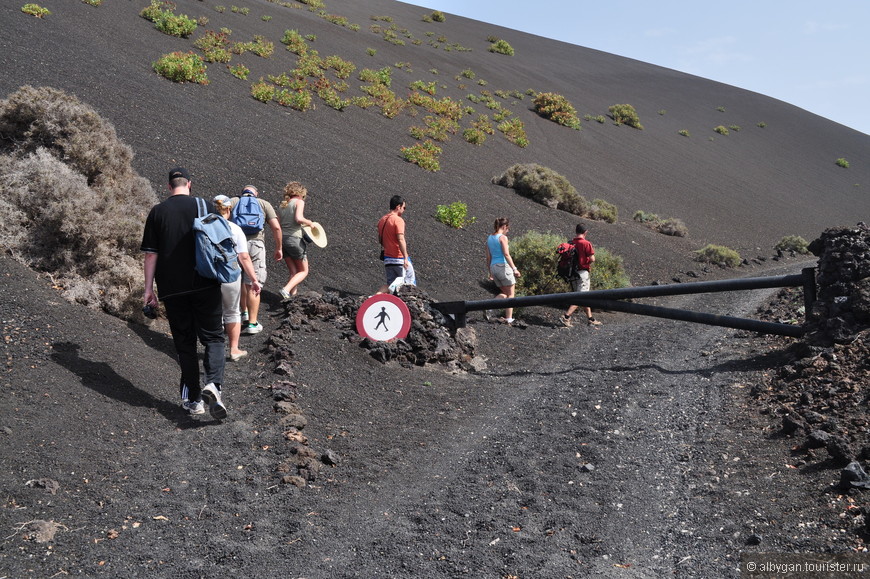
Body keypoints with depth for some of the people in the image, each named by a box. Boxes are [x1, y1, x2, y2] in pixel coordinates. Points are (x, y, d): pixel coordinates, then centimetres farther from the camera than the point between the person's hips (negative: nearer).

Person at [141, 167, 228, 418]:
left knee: (184, 342, 10)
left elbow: (151, 254, 2)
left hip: (171, 288, 1)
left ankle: (192, 398, 10)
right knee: (213, 336, 6)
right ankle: (213, 383, -17)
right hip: (205, 285, -1)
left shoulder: (157, 212, 3)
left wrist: (148, 288, 7)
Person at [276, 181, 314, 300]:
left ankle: (291, 295, 1)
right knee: (304, 271, 6)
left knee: (294, 272, 12)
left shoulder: (281, 205, 15)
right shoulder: (299, 202, -2)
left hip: (282, 238, 6)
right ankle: (286, 290, -14)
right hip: (295, 239, -6)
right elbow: (299, 218, -19)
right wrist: (310, 222, -2)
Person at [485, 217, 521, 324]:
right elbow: (506, 254, -19)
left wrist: (490, 272, 20)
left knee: (504, 293, 19)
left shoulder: (489, 238, 12)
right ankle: (509, 318, 3)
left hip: (493, 267, 7)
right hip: (503, 266, -7)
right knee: (510, 294, 5)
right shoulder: (503, 237, -9)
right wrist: (514, 269, -20)